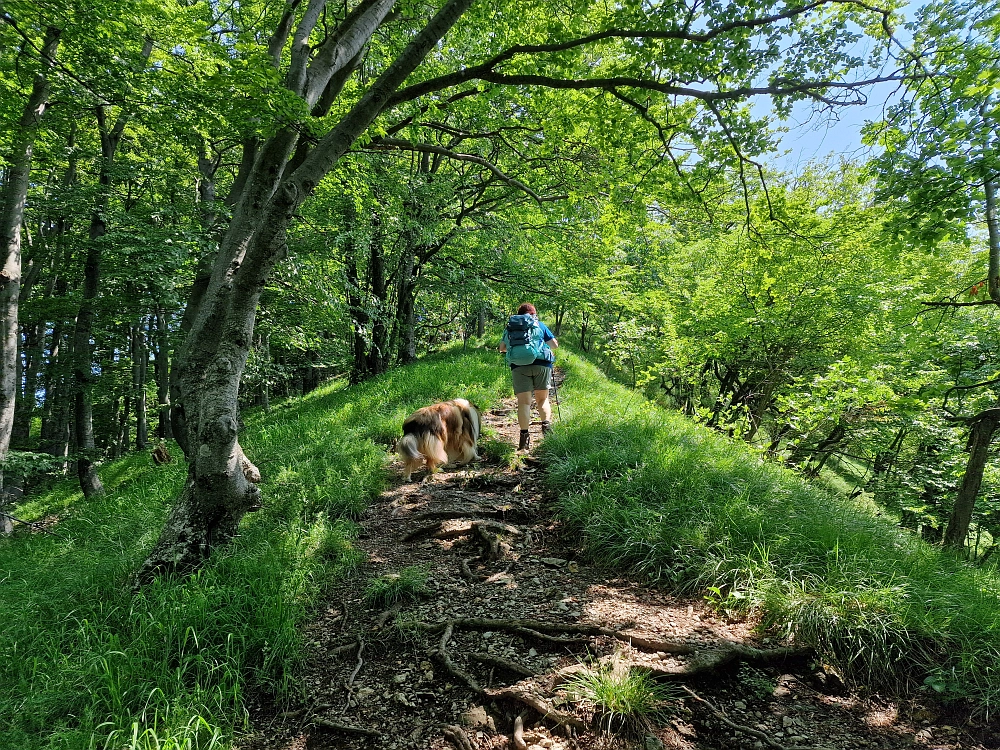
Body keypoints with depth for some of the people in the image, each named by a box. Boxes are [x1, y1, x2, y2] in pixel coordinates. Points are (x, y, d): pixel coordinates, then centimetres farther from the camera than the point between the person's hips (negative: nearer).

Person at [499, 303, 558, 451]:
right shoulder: (540, 325, 16)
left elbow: (502, 348, 12)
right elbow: (555, 344, 12)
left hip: (519, 366, 0)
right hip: (542, 364, 0)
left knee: (524, 401, -1)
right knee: (542, 399, 14)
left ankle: (524, 435, -10)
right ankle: (547, 424, -8)